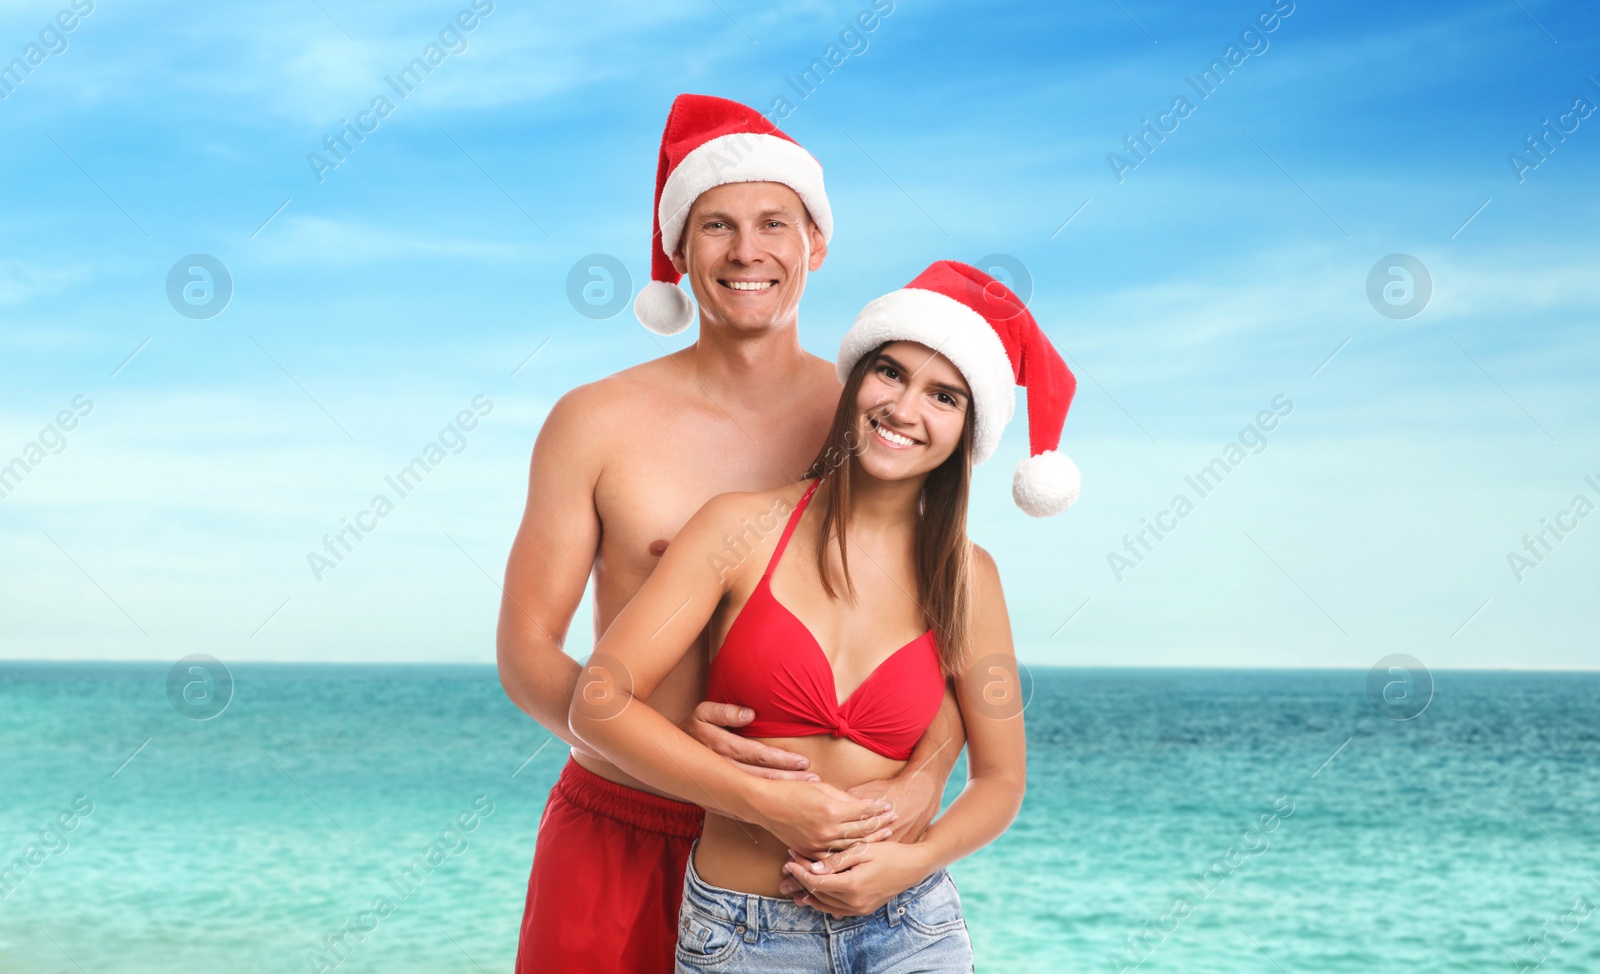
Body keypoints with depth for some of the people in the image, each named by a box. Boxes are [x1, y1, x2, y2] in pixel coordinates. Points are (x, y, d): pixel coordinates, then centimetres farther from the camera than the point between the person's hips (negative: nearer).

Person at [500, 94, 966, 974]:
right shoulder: (598, 424, -4)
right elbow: (525, 653, -4)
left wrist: (925, 776, -20)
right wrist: (668, 736, -23)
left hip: (791, 845, 1)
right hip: (616, 837, -1)